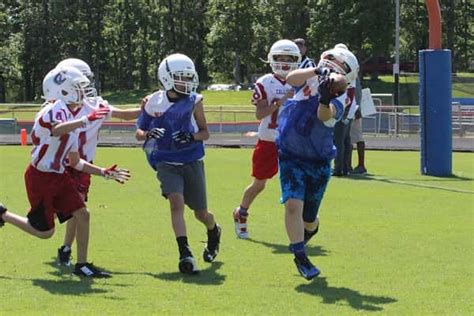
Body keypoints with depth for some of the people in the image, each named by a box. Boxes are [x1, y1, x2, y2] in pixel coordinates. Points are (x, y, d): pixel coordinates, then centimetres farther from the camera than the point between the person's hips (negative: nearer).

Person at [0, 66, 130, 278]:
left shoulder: (72, 119, 12)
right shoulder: (56, 109, -16)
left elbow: (75, 162, 17)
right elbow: (56, 131, -41)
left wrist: (104, 173, 13)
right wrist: (86, 120, -47)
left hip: (58, 177, 9)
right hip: (40, 178, -9)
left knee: (82, 215, -2)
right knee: (45, 232, 0)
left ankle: (82, 265, 7)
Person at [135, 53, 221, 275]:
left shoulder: (194, 102, -4)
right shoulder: (153, 102, -4)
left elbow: (205, 132, 4)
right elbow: (139, 132, 7)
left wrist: (192, 137, -18)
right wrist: (148, 135, -16)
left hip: (192, 162, 1)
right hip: (167, 163, -1)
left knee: (201, 213, 9)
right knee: (176, 202, -23)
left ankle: (214, 232, 45)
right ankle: (185, 254, -24)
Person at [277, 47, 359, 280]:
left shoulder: (337, 101, -13)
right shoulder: (310, 79, -4)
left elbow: (324, 115, -35)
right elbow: (290, 79, -24)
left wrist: (325, 99, -57)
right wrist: (317, 71, -37)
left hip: (318, 163, -1)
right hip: (291, 157, 1)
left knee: (308, 218, 8)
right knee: (293, 204, -19)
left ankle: (310, 230, 45)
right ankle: (300, 256, -10)